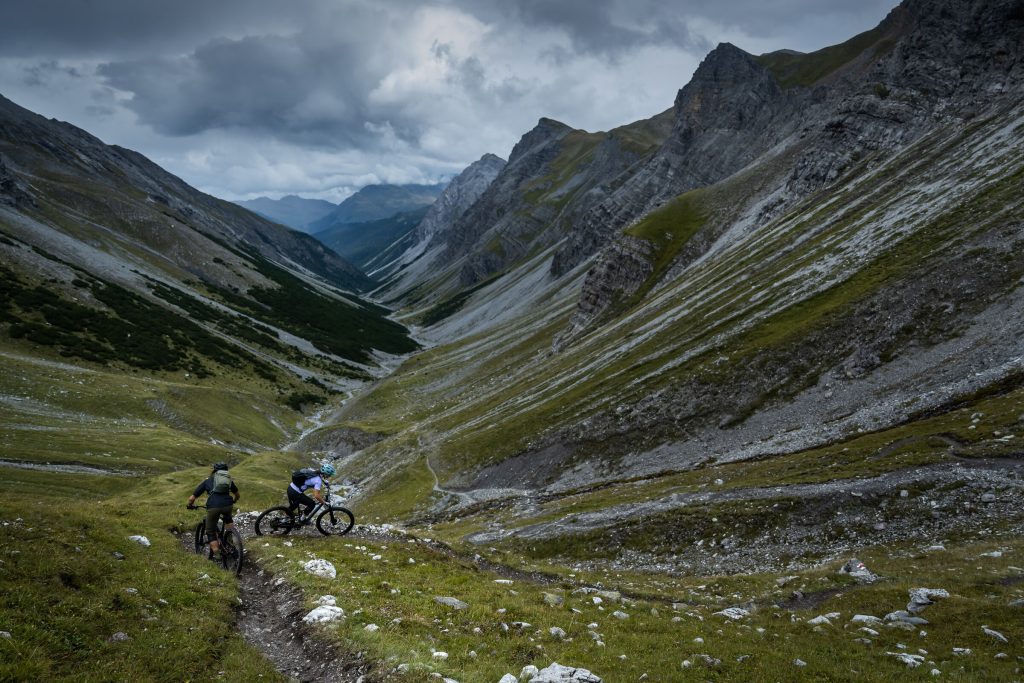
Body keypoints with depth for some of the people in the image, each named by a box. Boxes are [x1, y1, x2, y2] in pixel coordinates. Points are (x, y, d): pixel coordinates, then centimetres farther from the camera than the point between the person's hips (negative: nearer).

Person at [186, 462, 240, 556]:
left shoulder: (207, 481, 22)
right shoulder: (229, 480, 27)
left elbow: (192, 498, 19)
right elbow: (237, 495, 41)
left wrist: (190, 505, 39)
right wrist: (233, 502, 61)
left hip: (213, 507, -2)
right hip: (227, 505, 2)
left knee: (211, 532, 16)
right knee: (228, 519, 36)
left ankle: (216, 554, 7)